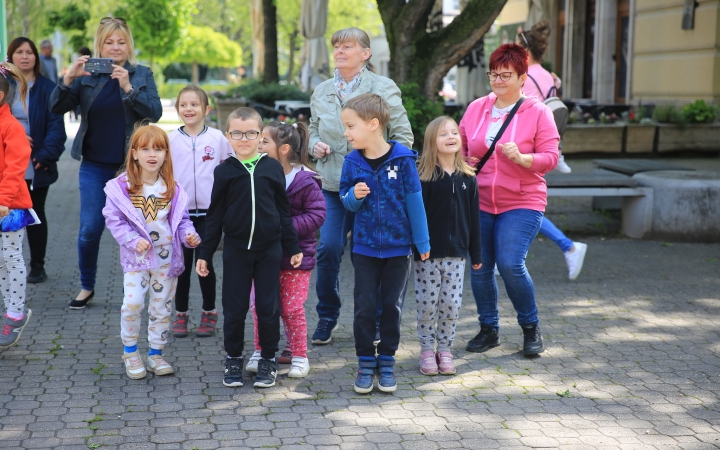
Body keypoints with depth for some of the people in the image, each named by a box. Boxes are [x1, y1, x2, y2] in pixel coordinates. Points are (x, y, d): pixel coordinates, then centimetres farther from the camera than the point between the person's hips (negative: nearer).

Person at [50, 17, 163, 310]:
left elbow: (155, 113, -11)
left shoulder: (142, 74, 2)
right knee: (89, 229, 1)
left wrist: (128, 87, -23)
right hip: (94, 166, 1)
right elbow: (57, 108, -4)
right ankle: (86, 287, 19)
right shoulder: (86, 75, 2)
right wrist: (68, 79, -21)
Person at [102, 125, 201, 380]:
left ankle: (156, 354, 24)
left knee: (161, 308, 9)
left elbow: (182, 219, 8)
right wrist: (133, 240, -18)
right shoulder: (121, 187, -8)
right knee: (132, 304, -12)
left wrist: (189, 235, -11)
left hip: (167, 258, 3)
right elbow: (113, 219, -6)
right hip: (137, 258, -3)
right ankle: (130, 352, 10)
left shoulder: (172, 188, 2)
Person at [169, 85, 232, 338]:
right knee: (182, 263, 5)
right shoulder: (171, 139, 1)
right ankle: (180, 314, 16)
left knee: (205, 261, 2)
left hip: (208, 210, -1)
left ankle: (209, 313, 16)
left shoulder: (218, 138, -1)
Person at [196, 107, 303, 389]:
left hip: (269, 249, 0)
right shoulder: (225, 171, 1)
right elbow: (215, 215, 5)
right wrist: (205, 253, 4)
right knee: (234, 308, 5)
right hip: (236, 249, 0)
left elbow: (284, 210, 7)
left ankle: (268, 360, 20)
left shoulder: (272, 168, 2)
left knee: (267, 307, 5)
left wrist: (292, 248, 7)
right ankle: (233, 359, 21)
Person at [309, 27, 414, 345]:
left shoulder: (383, 88, -2)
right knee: (328, 248, -7)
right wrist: (315, 145, 3)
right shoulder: (322, 92, 11)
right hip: (332, 186, 3)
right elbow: (314, 127, 25)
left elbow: (403, 135, -2)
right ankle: (327, 316, 11)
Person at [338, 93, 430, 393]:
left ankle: (387, 362, 19)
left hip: (398, 247, -2)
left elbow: (414, 200, -7)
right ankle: (366, 363, 15)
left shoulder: (402, 159, -12)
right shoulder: (352, 162, -4)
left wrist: (422, 242, -4)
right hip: (365, 247, 2)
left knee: (392, 306, 7)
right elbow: (346, 201, 5)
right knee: (365, 307, 4)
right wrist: (354, 196, -19)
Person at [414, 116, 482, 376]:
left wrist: (476, 254, 10)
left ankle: (445, 349, 20)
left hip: (456, 254, 3)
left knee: (452, 304, 6)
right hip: (428, 254, -3)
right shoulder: (423, 177, -7)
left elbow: (473, 217, 9)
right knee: (427, 304, 3)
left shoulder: (467, 177, 6)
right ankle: (427, 350, 17)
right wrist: (416, 248, -13)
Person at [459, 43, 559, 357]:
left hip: (522, 203, -4)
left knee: (510, 264, -15)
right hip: (478, 202, 4)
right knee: (479, 267, 4)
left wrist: (521, 158, -24)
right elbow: (461, 145, 18)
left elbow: (550, 157, -7)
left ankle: (531, 328, 7)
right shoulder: (476, 108, 7)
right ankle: (488, 330, 23)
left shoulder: (537, 112, -4)